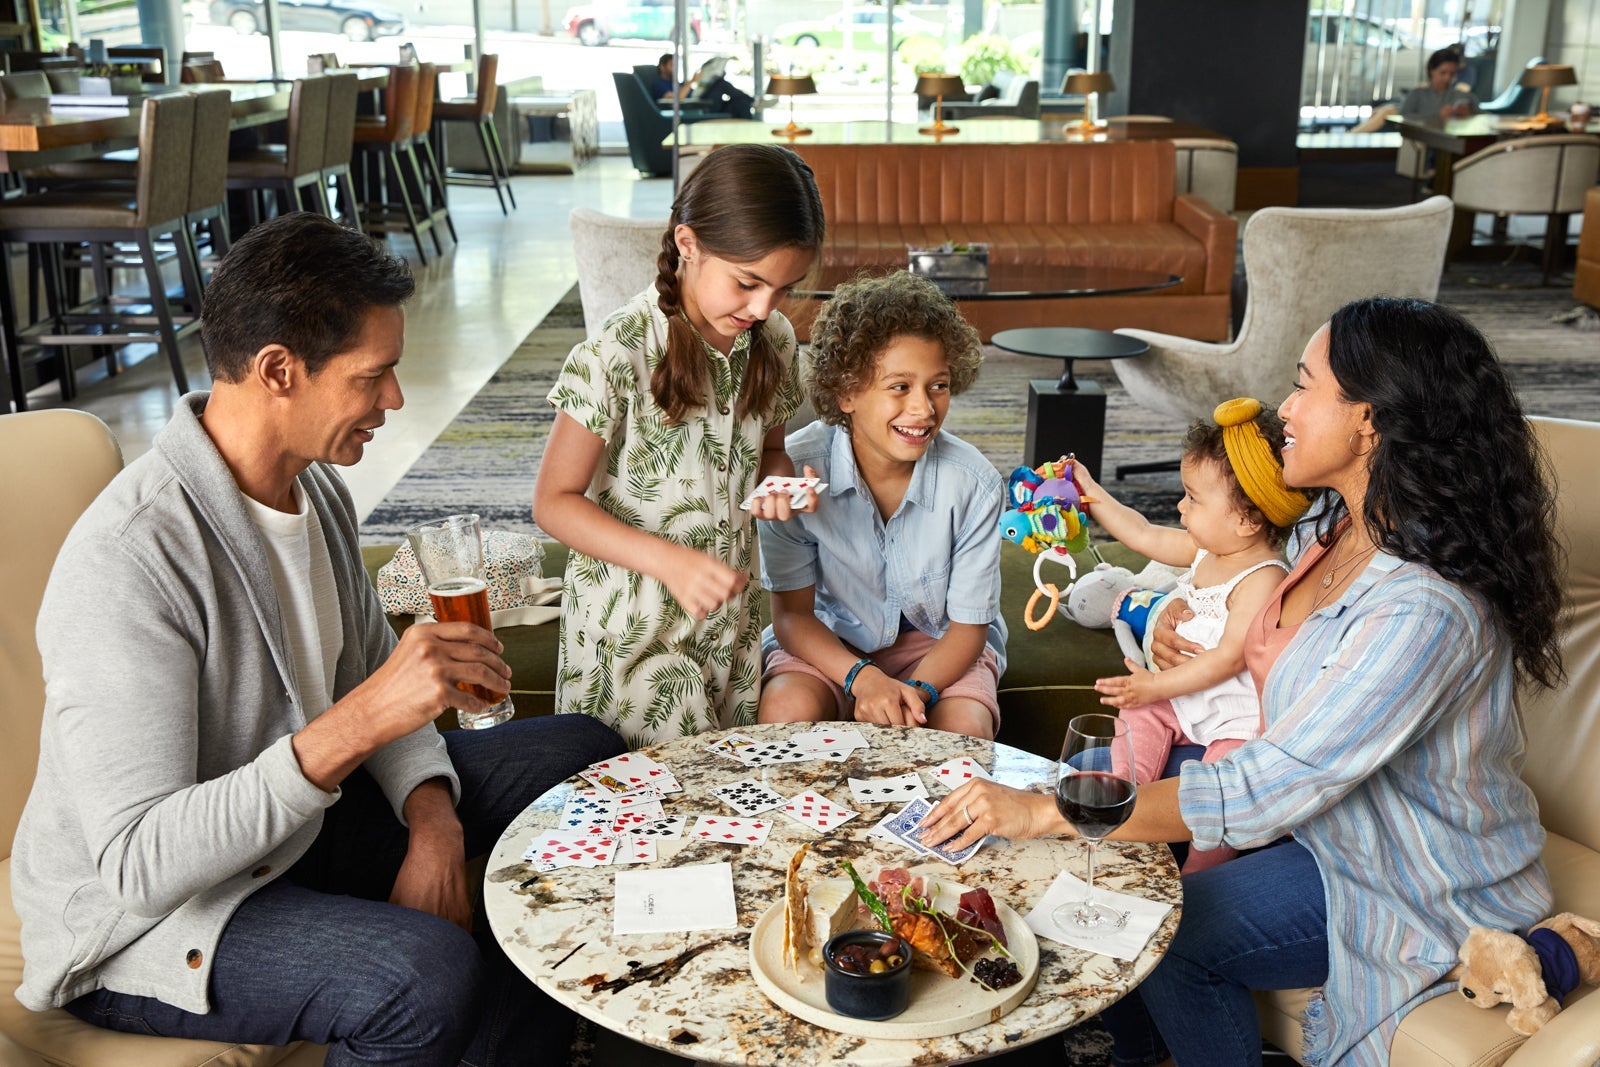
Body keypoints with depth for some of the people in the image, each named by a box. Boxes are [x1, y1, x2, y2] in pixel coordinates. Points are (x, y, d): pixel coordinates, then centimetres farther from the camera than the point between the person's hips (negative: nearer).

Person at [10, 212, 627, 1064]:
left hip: (298, 818, 9)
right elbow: (139, 866, -32)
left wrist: (433, 820, -10)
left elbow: (370, 677, 8)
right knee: (430, 974, -36)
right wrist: (356, 725, -39)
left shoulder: (315, 488, -2)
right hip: (138, 921, -8)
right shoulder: (127, 562, -30)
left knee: (581, 754, 9)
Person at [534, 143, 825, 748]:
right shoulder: (618, 354, -22)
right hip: (631, 628, -6)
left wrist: (778, 485, -10)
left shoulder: (772, 341, -3)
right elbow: (555, 502, -17)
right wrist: (670, 561, -29)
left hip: (729, 619, 6)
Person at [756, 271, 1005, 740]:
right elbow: (792, 613, -12)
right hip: (828, 643, 0)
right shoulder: (795, 468, -20)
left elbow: (968, 624, -10)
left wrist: (915, 691, -30)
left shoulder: (974, 482, -19)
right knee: (787, 710, -31)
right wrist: (861, 677, -30)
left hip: (937, 647, 1)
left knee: (967, 730, -29)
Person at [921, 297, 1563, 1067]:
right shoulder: (1332, 528, -3)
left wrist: (1045, 814, -31)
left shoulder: (1426, 610, -34)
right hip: (1326, 822, 8)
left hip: (1419, 893, -8)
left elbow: (1264, 792, -34)